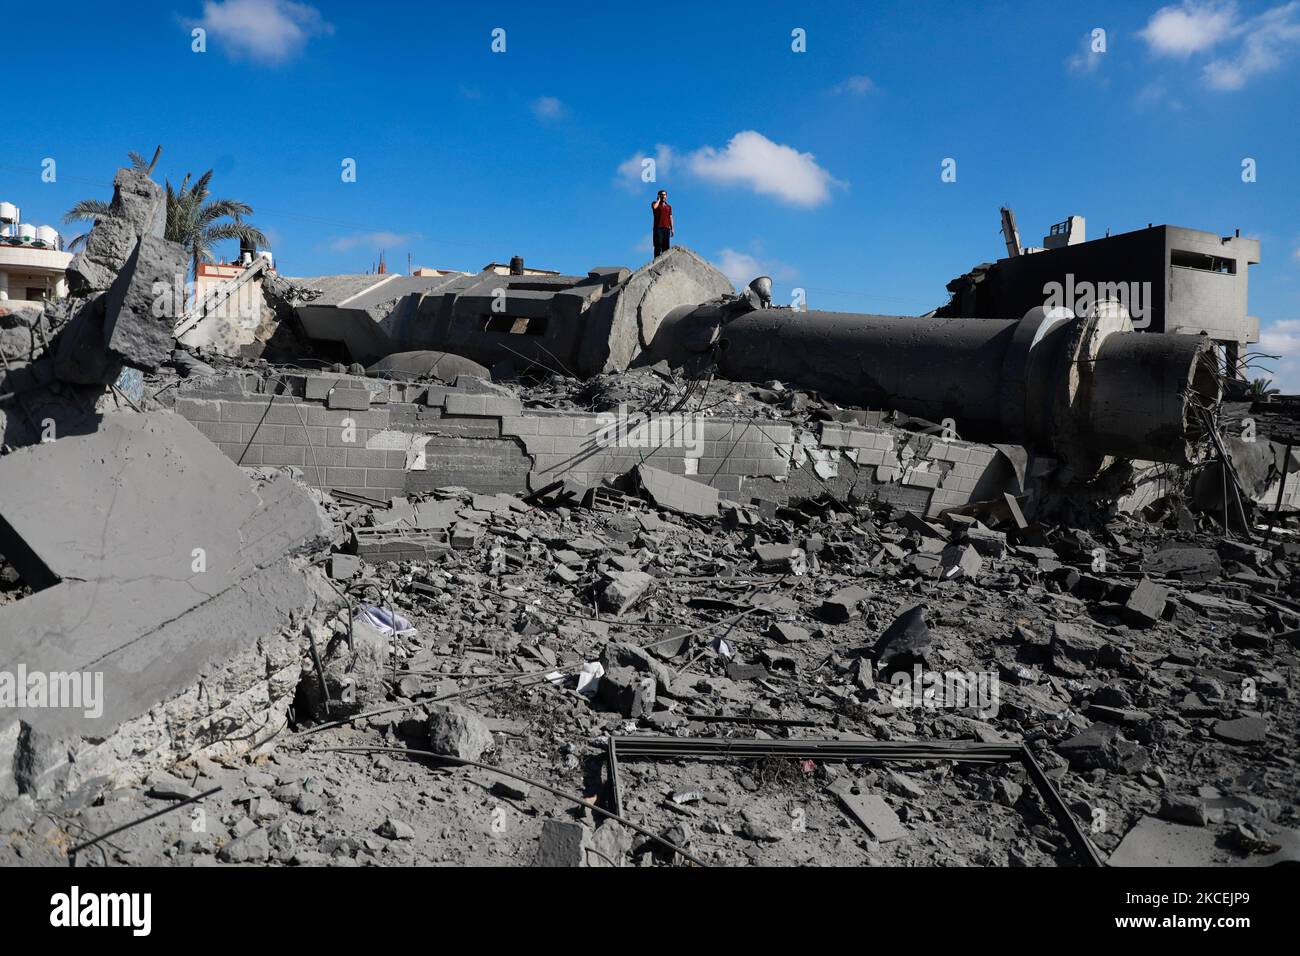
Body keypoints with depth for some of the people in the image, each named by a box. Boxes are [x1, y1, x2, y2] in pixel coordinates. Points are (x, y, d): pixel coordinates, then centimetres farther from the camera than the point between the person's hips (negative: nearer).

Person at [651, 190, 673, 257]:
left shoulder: (669, 207, 21)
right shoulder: (655, 203, 10)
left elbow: (670, 218, 17)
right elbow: (654, 207, -16)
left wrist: (672, 229, 7)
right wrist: (659, 199, 1)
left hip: (667, 228, 4)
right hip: (658, 228, -4)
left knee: (666, 247, -2)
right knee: (658, 246, -11)